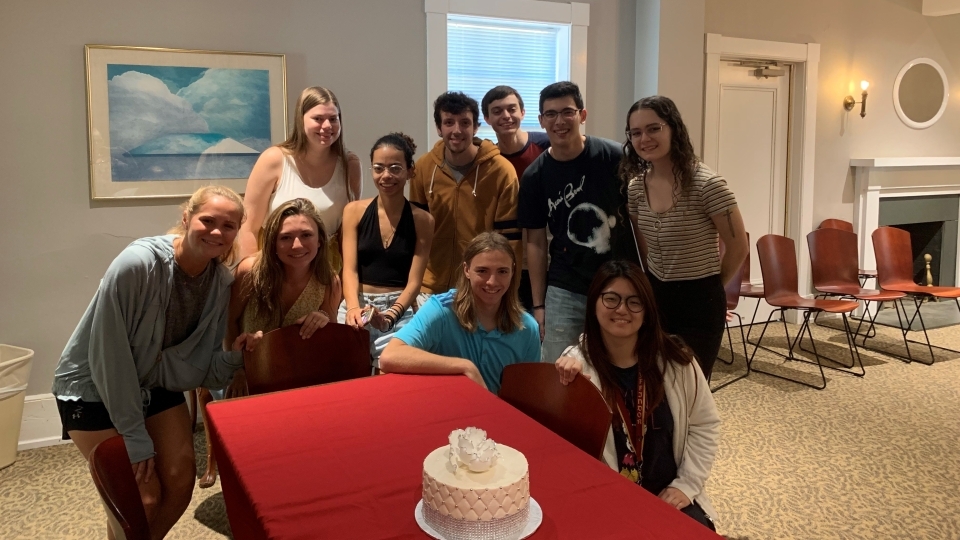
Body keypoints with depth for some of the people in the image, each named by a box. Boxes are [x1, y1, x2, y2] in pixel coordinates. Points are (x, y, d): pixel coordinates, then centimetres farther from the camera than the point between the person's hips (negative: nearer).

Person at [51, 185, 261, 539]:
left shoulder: (223, 282, -12)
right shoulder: (137, 264, -30)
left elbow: (206, 370, -7)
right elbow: (108, 355, -25)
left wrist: (235, 355, -29)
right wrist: (135, 436, -20)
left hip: (155, 383, 6)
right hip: (93, 388, -5)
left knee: (180, 483, 4)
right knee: (141, 498, -7)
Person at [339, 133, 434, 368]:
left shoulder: (422, 220, 3)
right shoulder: (354, 211, 6)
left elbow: (414, 281, -2)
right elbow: (350, 269, -2)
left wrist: (389, 315, -21)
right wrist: (353, 308, -23)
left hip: (400, 311, -1)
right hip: (357, 307, 1)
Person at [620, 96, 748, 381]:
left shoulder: (707, 184, -18)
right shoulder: (635, 187, 0)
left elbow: (738, 248, -8)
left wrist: (711, 284, 5)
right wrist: (659, 282, 10)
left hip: (700, 303, -5)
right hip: (654, 297, 5)